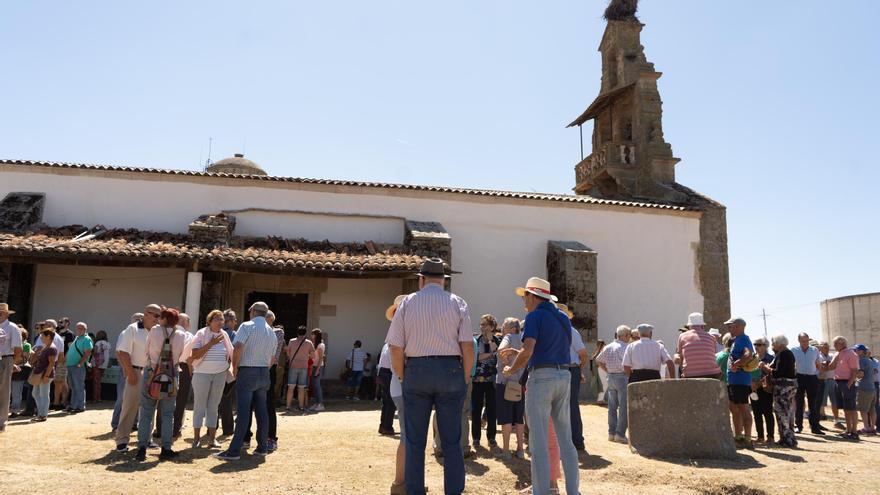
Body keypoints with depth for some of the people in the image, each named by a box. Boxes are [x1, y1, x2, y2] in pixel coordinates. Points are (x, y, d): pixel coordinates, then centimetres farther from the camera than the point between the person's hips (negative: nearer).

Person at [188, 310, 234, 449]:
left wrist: (231, 367, 3)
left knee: (213, 406, 8)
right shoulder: (201, 334, -5)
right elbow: (195, 355, -15)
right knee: (199, 406, 2)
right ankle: (196, 438, 8)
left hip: (220, 374, 4)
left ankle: (212, 438, 13)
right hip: (202, 374, -4)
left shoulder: (224, 335, 8)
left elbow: (231, 353, 18)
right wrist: (211, 343, -20)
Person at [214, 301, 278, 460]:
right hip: (264, 373, 6)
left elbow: (238, 348, -20)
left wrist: (235, 367, -8)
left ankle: (234, 451, -7)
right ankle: (262, 447, 17)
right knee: (261, 410, 12)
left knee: (243, 412, -8)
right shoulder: (272, 332, 12)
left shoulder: (247, 326, -7)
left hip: (247, 371, -6)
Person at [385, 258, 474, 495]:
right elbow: (467, 346, -5)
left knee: (415, 441, 8)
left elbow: (396, 349, -1)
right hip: (450, 370, 0)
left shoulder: (407, 303, 4)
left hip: (416, 371, 0)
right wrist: (466, 377, 6)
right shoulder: (457, 303, 2)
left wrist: (403, 378, 11)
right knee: (452, 441, 6)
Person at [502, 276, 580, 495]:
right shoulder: (563, 318, 16)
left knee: (538, 440, -1)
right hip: (564, 376, 8)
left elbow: (527, 351, -18)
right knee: (565, 438, 12)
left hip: (542, 376, -7)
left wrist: (511, 370, -1)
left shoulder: (535, 316, -7)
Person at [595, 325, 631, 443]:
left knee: (612, 407, 12)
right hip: (622, 377, -7)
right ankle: (620, 434, -2)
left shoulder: (608, 347, 10)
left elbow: (598, 360, 18)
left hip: (611, 377, 8)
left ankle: (612, 433, 16)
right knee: (623, 407, -2)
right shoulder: (624, 347, -13)